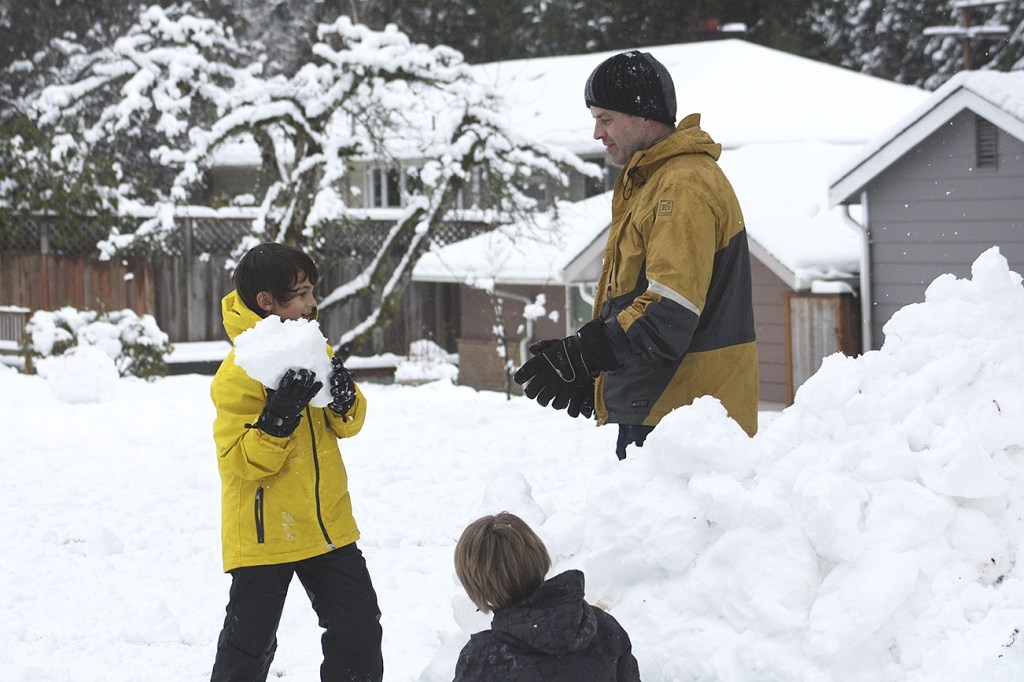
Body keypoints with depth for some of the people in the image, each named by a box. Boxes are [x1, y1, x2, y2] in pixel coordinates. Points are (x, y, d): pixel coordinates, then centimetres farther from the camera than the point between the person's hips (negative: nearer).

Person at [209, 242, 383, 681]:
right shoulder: (237, 373, -17)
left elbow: (348, 425, 8)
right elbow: (243, 460, -19)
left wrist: (344, 397, -13)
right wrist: (278, 417, -32)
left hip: (327, 524, 6)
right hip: (263, 531, -6)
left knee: (359, 627, 11)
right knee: (250, 643, 3)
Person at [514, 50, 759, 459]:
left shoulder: (684, 189, -16)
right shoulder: (645, 181, 19)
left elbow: (670, 314, -24)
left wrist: (581, 356, -23)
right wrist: (592, 378, 17)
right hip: (645, 410, 11)